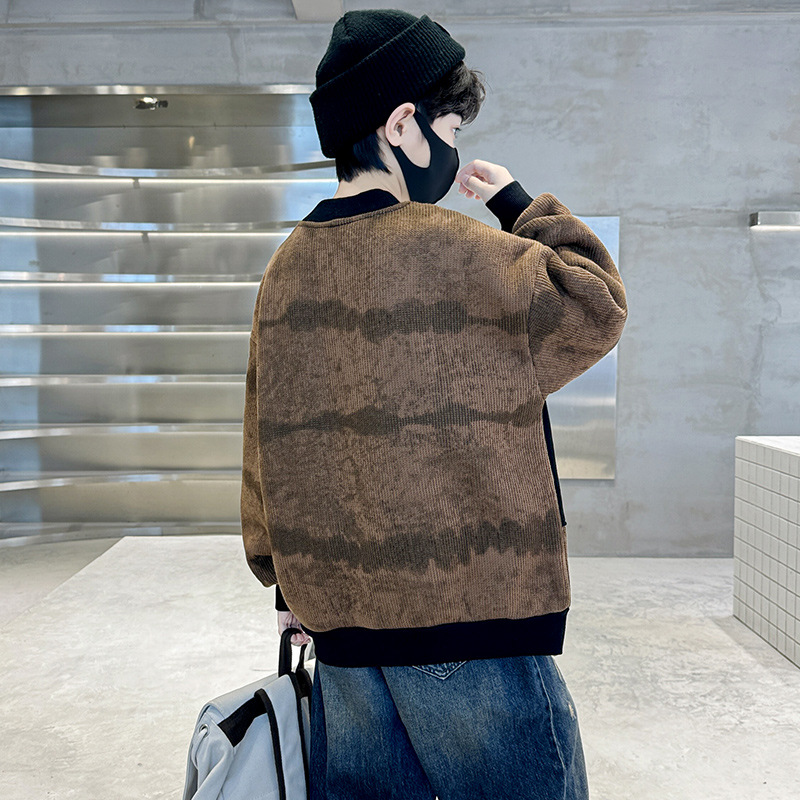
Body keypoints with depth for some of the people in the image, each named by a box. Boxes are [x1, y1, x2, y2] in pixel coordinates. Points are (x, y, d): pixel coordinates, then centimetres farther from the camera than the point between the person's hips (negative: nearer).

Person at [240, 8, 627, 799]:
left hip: (336, 614, 7)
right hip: (466, 614, -7)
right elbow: (595, 306, -5)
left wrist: (287, 582, 20)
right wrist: (526, 208, 6)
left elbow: (267, 444, 11)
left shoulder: (288, 266, 6)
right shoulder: (450, 250, -15)